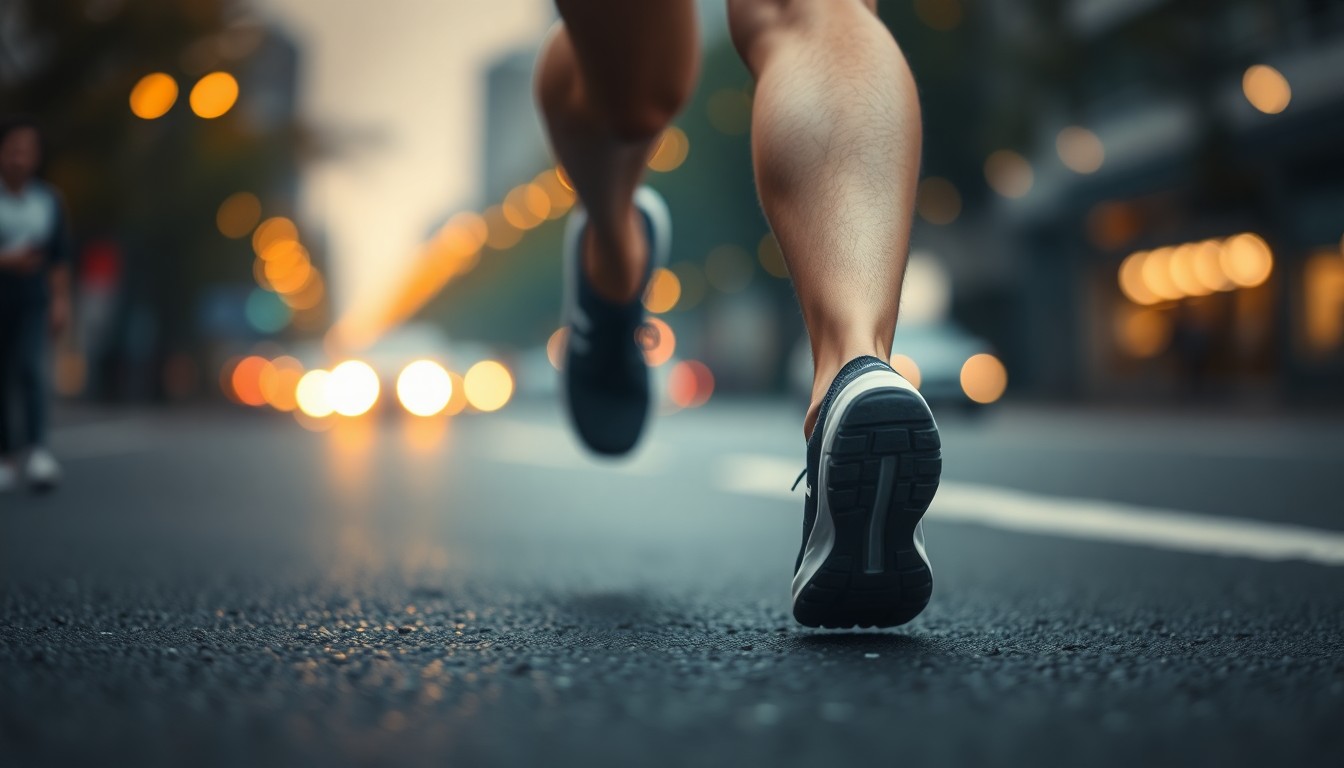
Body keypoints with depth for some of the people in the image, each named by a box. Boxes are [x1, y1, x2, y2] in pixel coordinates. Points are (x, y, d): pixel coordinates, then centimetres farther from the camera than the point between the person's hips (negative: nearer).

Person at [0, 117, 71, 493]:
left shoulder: (48, 200, 1)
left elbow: (59, 257, 7)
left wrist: (61, 301, 1)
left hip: (32, 304, 1)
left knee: (31, 368, -20)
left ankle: (38, 452, -28)